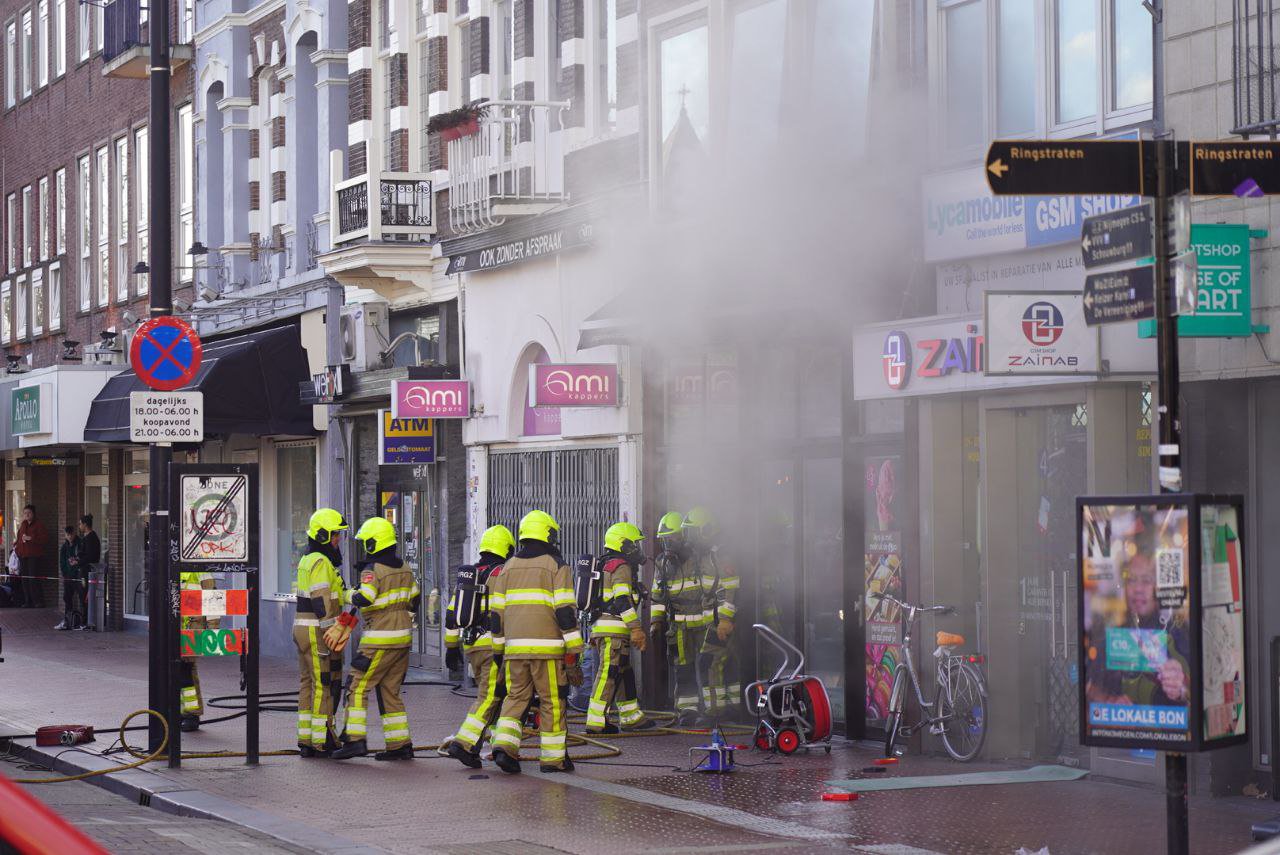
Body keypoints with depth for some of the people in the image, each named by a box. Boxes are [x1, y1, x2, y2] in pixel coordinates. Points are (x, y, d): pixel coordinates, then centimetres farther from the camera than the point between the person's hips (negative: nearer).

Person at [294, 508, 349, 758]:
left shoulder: (307, 561, 16)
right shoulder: (321, 563, -15)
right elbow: (322, 603, -20)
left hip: (302, 629, 10)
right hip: (319, 631, -10)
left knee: (308, 684, 11)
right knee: (325, 685, -6)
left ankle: (306, 740, 13)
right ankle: (322, 741, -5)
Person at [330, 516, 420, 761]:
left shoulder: (373, 570, -12)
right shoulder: (404, 567, 12)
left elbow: (365, 598, -25)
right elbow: (415, 597, 20)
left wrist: (351, 595, -4)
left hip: (380, 640, -8)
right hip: (403, 639, 8)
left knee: (358, 687, -3)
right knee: (390, 692, 13)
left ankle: (355, 739, -11)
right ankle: (400, 745, 10)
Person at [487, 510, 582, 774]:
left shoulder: (508, 568, 13)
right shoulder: (556, 566, -2)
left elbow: (496, 612, 13)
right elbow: (565, 612, -8)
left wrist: (498, 651, 20)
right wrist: (573, 654, -7)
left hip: (514, 648, 4)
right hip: (547, 647, -4)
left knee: (515, 698, 12)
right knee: (552, 702, 4)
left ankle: (504, 745, -7)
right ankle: (552, 757, 8)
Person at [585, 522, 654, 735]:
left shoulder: (605, 567, 23)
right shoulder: (622, 567, -9)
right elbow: (623, 600, -18)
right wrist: (636, 629, -19)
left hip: (600, 628, 10)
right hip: (614, 631, -10)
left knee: (625, 673, 17)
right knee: (608, 674, -11)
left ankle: (631, 717, 24)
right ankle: (595, 721, -15)